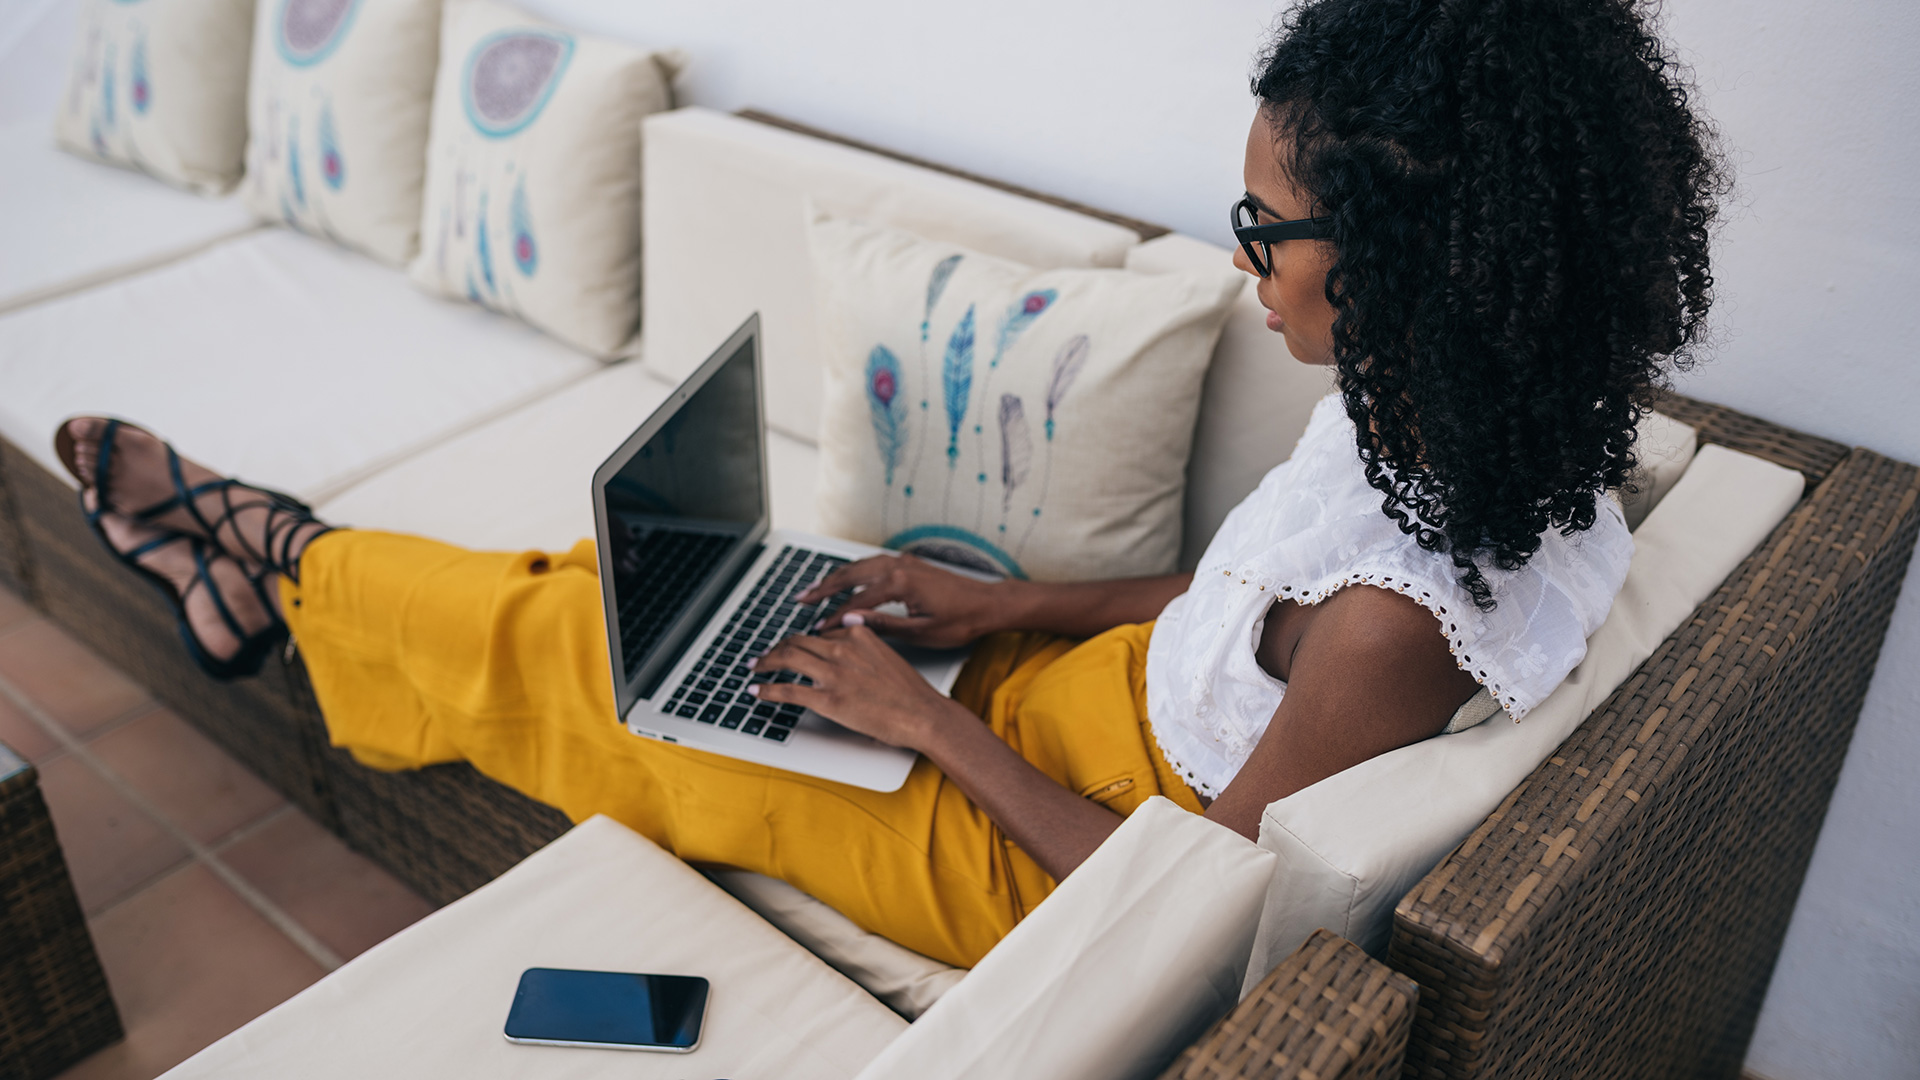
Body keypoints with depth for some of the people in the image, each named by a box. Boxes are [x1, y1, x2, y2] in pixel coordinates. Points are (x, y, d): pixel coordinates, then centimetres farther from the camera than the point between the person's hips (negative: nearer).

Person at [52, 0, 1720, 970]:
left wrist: (928, 721, -17)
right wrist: (1005, 604, 0)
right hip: (1112, 694, 7)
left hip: (1046, 840, -7)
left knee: (566, 665, 4)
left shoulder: (1399, 619, -36)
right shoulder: (1455, 421, -10)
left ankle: (289, 570, 30)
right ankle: (298, 567, 33)